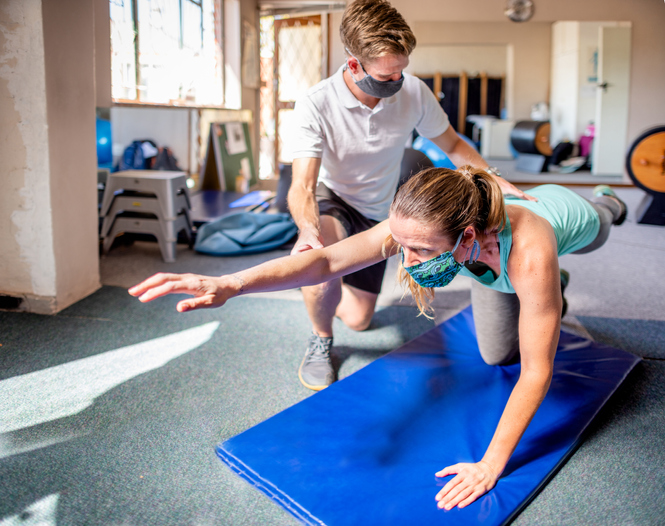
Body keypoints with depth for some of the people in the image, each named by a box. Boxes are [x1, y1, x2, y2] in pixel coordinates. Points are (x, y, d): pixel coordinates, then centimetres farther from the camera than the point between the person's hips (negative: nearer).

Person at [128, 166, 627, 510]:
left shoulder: (528, 253, -55)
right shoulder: (419, 226, -44)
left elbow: (537, 372, -46)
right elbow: (329, 258, -54)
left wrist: (491, 465, -44)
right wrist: (230, 284, -70)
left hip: (564, 213, -3)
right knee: (497, 355, 17)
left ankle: (605, 202, 69)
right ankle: (546, 289, 46)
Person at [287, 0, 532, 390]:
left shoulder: (414, 92, -20)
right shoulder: (315, 105, -29)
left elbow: (452, 145, -3)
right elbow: (302, 187, -33)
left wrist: (500, 182, -15)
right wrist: (309, 230, -55)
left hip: (378, 213, 4)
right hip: (331, 202, -3)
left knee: (358, 320, 4)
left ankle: (336, 294, 44)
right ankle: (321, 340, -7)